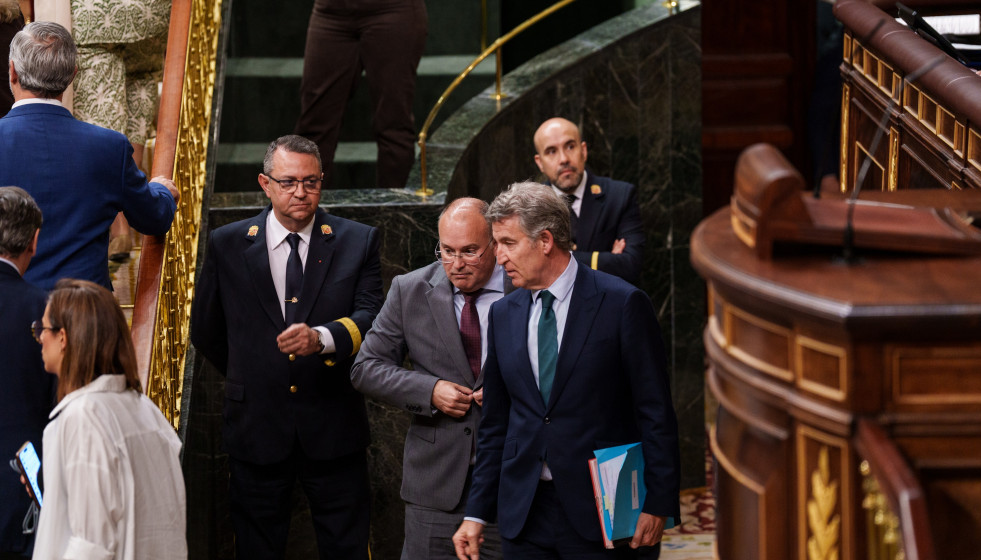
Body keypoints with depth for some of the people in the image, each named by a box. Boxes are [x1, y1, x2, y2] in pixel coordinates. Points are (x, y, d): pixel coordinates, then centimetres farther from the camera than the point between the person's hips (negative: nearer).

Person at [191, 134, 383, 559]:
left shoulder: (357, 242, 0)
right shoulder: (227, 246, 3)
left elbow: (371, 317, -13)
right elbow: (205, 332, 14)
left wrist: (322, 337, -32)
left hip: (333, 428, -1)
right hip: (257, 427, 1)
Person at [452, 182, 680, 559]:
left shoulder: (623, 304, -6)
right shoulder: (504, 315, 11)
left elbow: (656, 413, -6)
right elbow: (495, 424, 14)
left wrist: (658, 504, -10)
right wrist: (477, 513, 9)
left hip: (598, 510, -5)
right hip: (523, 514, 5)